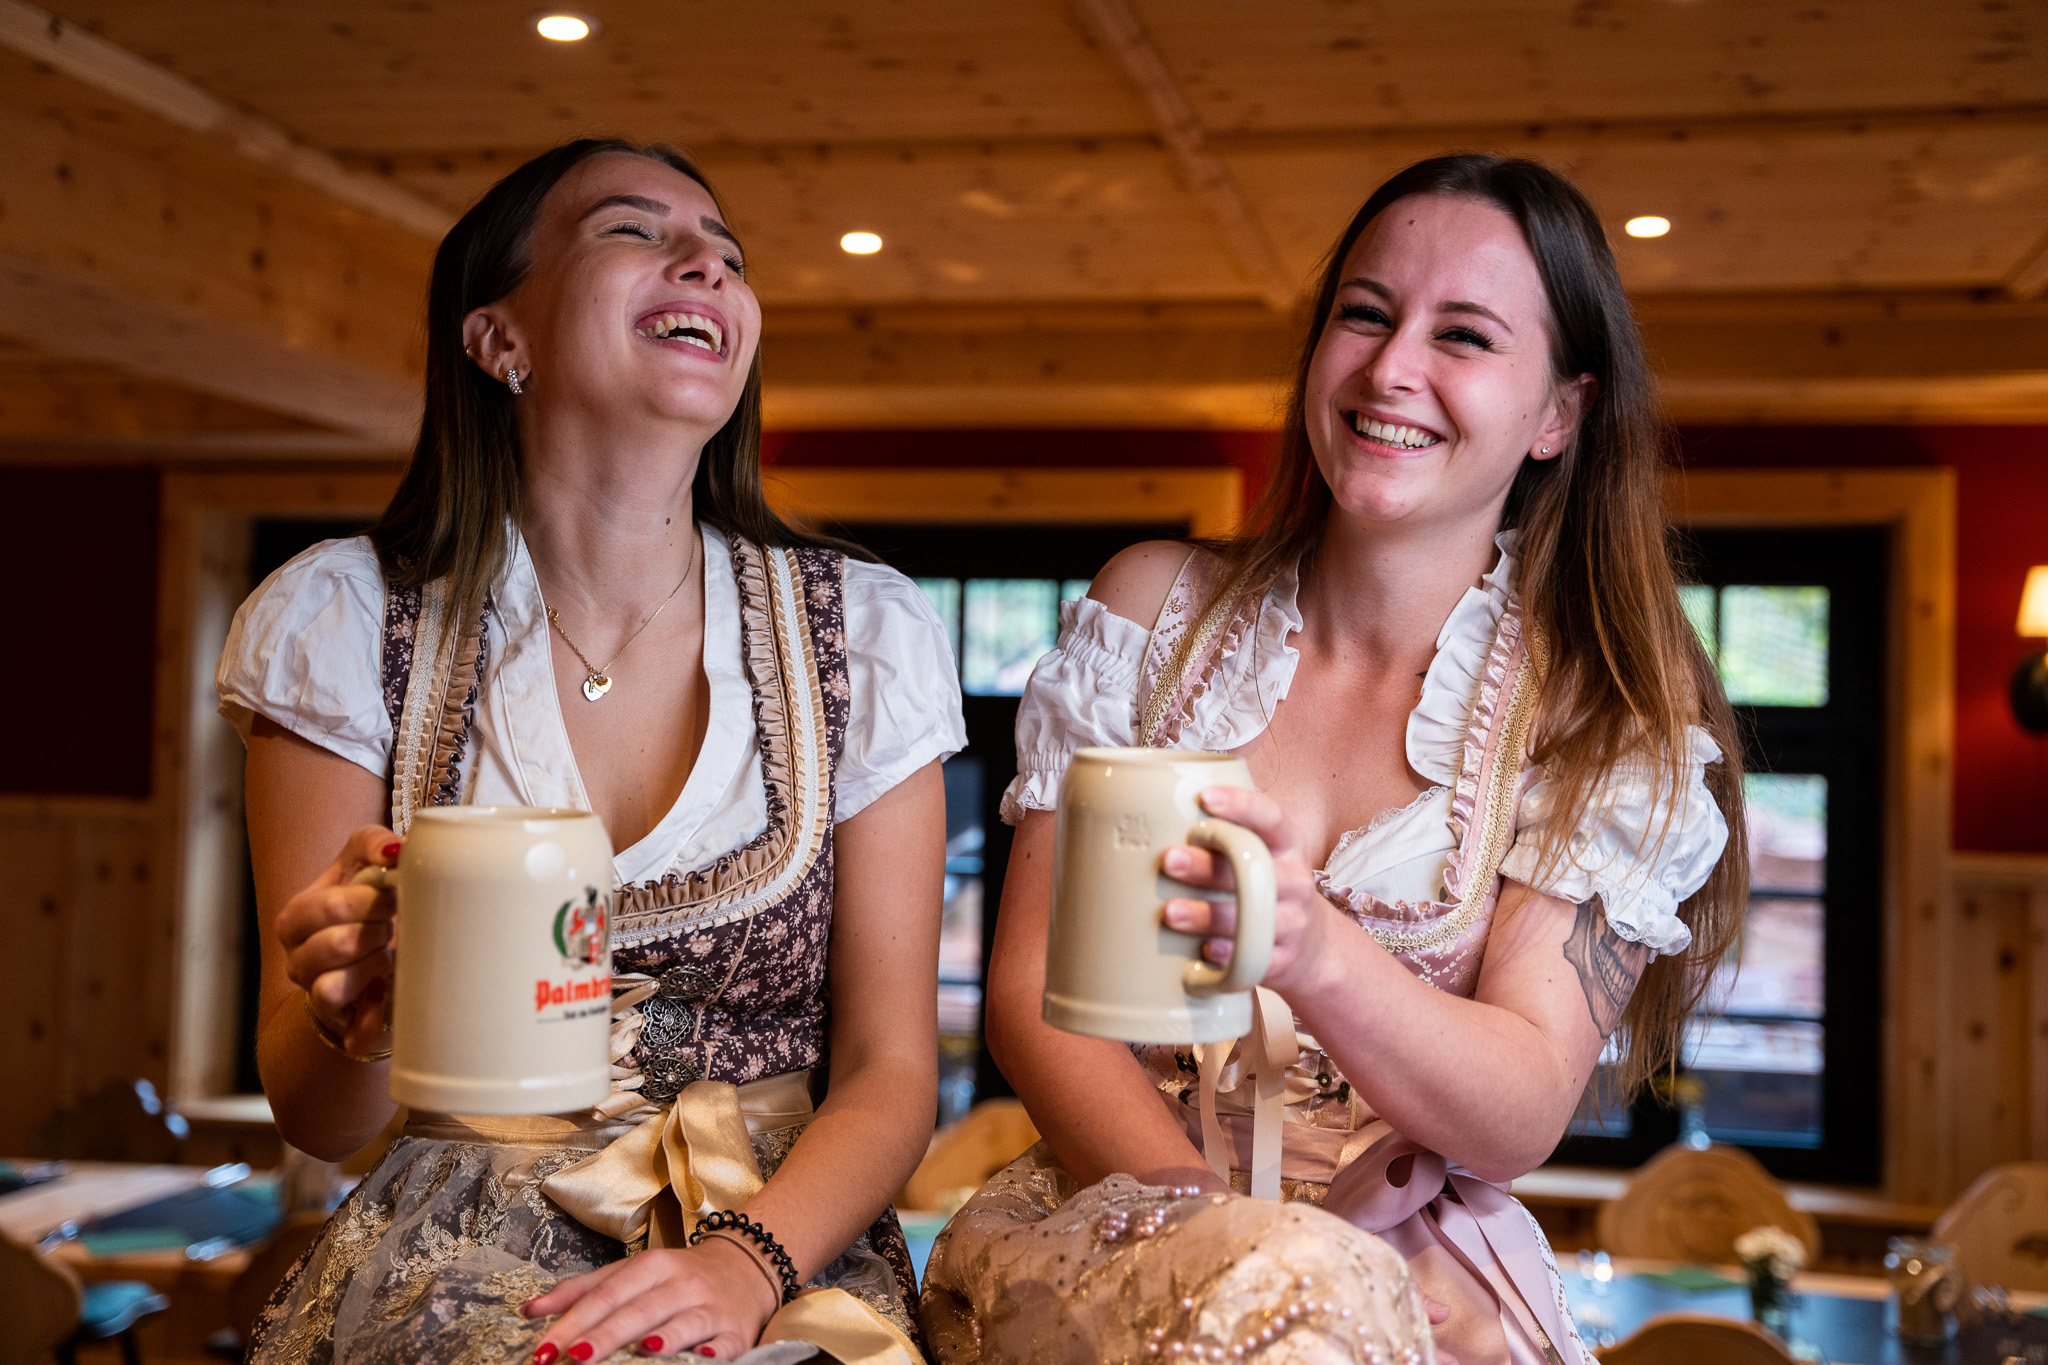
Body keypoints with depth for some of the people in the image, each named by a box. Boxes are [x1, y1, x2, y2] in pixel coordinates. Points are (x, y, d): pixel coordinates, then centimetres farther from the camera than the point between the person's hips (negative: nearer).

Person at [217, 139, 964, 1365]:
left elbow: (890, 1072, 2)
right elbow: (317, 1118, 4)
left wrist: (747, 1260, -17)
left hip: (794, 1249, 2)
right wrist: (348, 1018, -20)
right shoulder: (345, 622, 2)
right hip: (461, 1254, -1)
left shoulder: (865, 634, 3)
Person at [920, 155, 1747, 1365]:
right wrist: (1203, 1221, -17)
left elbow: (1522, 1119, -10)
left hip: (1419, 1261, 1)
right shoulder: (1157, 607, 4)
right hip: (1117, 1209, 0)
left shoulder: (1605, 720, 0)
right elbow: (1029, 992, 1)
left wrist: (1316, 956, -31)